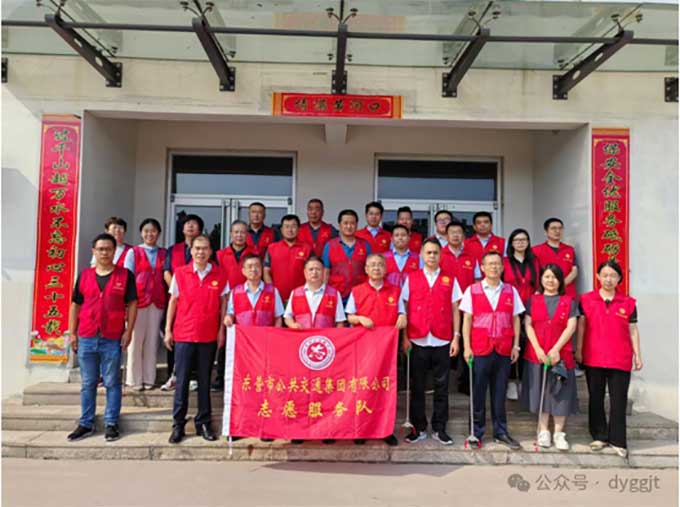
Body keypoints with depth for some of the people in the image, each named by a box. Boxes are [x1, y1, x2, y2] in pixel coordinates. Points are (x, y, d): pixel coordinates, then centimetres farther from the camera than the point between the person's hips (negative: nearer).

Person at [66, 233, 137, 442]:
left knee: (112, 383, 5)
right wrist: (72, 333, 8)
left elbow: (132, 304, -1)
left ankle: (111, 424, 13)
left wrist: (128, 331, -8)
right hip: (86, 338, 3)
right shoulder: (84, 275, 8)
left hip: (113, 339, -3)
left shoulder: (125, 275, 0)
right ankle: (86, 424, 21)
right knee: (88, 383, 11)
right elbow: (75, 305, 12)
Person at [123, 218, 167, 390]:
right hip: (138, 301, -2)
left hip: (158, 302, 2)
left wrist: (167, 300, 1)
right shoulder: (133, 252, 5)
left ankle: (149, 379, 13)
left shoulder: (164, 254, 11)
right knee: (136, 340, 2)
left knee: (152, 341, 5)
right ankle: (135, 380, 11)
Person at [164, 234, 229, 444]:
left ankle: (203, 423, 19)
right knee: (182, 380, 2)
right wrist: (168, 330, 3)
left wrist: (221, 330, 1)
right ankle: (178, 424, 12)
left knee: (205, 380, 9)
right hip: (183, 334, 0)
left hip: (209, 336, 1)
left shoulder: (220, 275, 1)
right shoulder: (180, 273, 1)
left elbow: (223, 303, 6)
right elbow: (173, 301, 5)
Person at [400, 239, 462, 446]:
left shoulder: (450, 280, 6)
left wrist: (456, 337, -1)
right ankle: (419, 428, 19)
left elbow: (455, 310, 6)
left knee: (441, 386, 7)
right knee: (417, 386, 7)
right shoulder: (411, 278, 5)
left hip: (442, 342, 0)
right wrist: (405, 337, -2)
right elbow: (405, 309, 5)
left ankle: (439, 428, 19)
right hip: (417, 341, 0)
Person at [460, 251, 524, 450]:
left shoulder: (511, 291, 8)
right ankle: (476, 432, 16)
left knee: (500, 392, 9)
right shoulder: (472, 290, 2)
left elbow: (515, 320, 9)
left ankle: (501, 432, 20)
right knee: (478, 392, 5)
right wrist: (467, 346, -5)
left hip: (504, 350, 2)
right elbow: (467, 320, 0)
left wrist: (516, 345, 3)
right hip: (480, 349, -2)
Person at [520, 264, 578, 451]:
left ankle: (559, 433, 13)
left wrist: (556, 349, -12)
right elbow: (528, 325, 1)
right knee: (540, 391, 4)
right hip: (536, 353, 0)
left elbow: (571, 327, -2)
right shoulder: (533, 300, 7)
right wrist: (538, 349, -11)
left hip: (560, 354, 0)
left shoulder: (568, 301, 6)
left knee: (560, 392, 2)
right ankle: (543, 431, 15)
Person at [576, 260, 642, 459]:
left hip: (620, 360, 0)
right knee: (596, 398, 10)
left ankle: (617, 440, 14)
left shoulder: (628, 302, 4)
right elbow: (581, 326, 3)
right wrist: (578, 350, -1)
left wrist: (637, 355, 3)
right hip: (593, 359, 1)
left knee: (619, 400, 3)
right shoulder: (586, 299, 2)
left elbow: (633, 331, 5)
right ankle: (600, 436, 23)